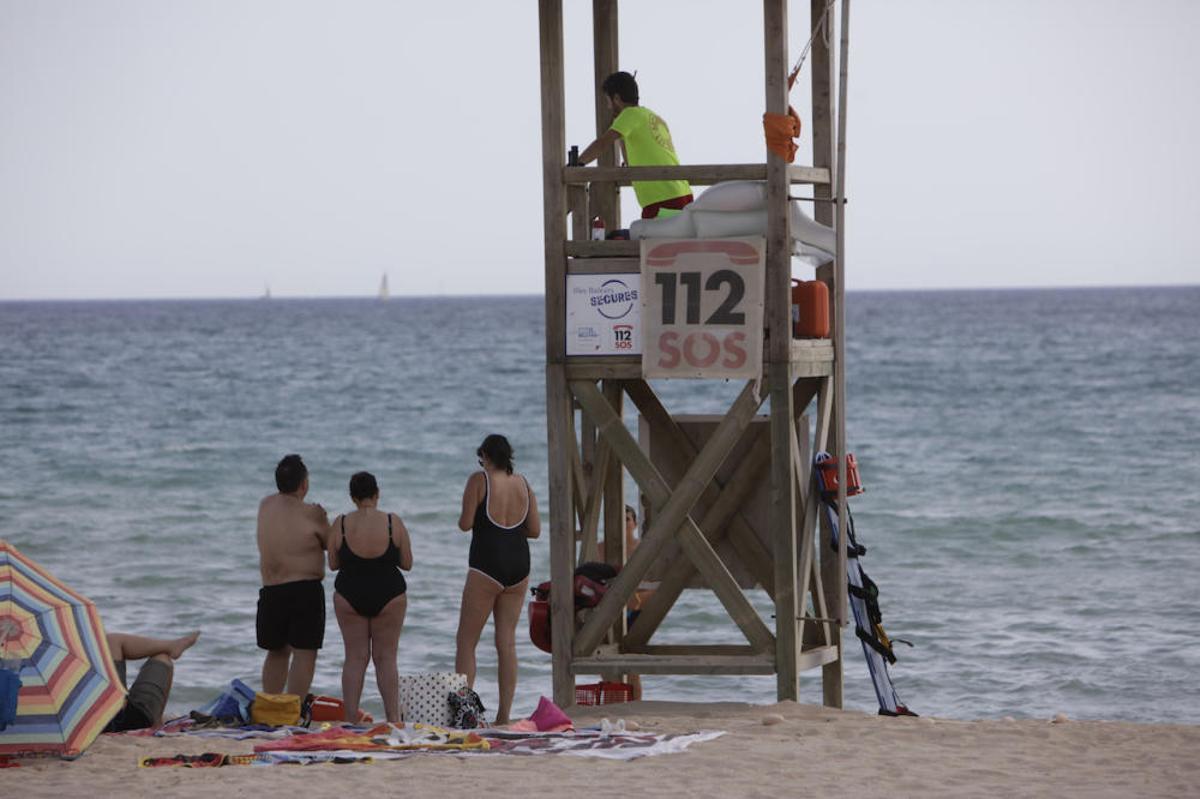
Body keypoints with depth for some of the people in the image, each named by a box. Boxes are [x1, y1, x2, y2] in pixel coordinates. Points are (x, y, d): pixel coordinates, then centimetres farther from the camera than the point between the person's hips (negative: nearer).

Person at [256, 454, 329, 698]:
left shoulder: (266, 506, 8)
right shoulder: (311, 513, -10)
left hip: (270, 591, 6)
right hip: (305, 590, -6)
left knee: (277, 651, 19)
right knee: (304, 653, -3)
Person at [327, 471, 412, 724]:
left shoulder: (340, 525, -8)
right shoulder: (394, 523, -10)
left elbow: (333, 564, 0)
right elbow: (407, 563, -2)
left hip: (349, 596, 0)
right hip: (388, 596, 0)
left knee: (355, 658, 9)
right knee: (386, 658, 9)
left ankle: (350, 718, 6)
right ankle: (393, 718, 6)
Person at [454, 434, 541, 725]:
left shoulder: (479, 481, -6)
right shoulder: (523, 484, 9)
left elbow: (465, 524, -9)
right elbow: (535, 530, 8)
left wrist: (463, 519, 13)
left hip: (487, 566, -5)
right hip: (519, 565, 5)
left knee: (466, 640, 0)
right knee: (507, 641, 9)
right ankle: (504, 714, 7)